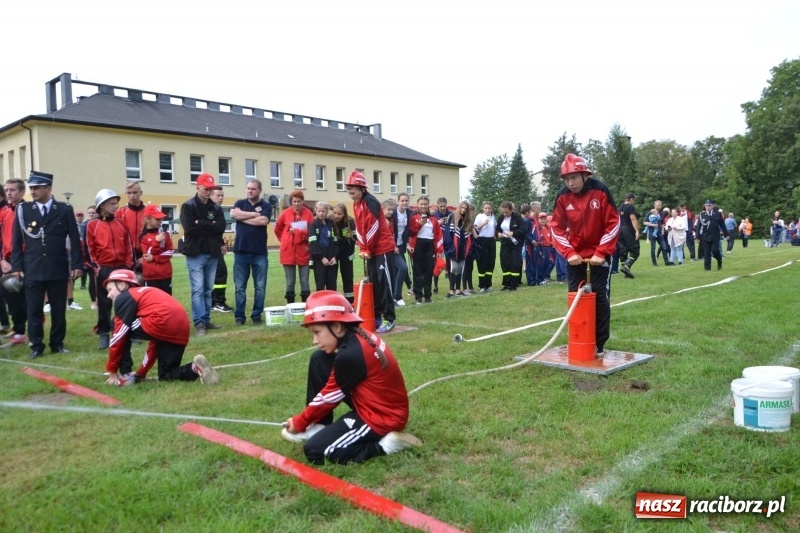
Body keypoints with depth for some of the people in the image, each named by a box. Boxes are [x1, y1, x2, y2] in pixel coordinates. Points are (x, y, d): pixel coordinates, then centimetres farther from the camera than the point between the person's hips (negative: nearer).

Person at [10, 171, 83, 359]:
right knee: (34, 311, 5)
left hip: (58, 270, 0)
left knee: (58, 310, 8)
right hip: (32, 270, 1)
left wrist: (77, 265, -4)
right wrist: (16, 266, 0)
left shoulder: (64, 210, 1)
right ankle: (36, 346, 15)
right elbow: (17, 241, 6)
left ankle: (57, 343, 20)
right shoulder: (23, 210, 3)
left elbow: (75, 239, 1)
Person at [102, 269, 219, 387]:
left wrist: (112, 371, 18)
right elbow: (155, 341, 36)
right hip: (181, 331, 8)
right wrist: (141, 373, 41)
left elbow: (118, 336, 9)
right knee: (166, 376, 23)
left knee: (121, 329, 17)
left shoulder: (124, 297, 12)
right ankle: (195, 368, -2)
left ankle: (125, 375, 13)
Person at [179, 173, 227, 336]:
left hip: (212, 254, 5)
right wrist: (209, 226, -10)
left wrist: (201, 223, -12)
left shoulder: (216, 208, 10)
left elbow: (221, 227, -5)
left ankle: (206, 320, 18)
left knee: (208, 290, 10)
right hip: (195, 254, -5)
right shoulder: (188, 206, -3)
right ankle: (199, 323, -4)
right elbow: (189, 228, -17)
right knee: (198, 289, -6)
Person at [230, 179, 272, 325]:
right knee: (240, 287, 4)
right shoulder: (240, 203, 11)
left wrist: (243, 217, -6)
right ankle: (239, 316, 12)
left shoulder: (266, 206, 4)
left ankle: (257, 315, 13)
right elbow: (233, 214, -11)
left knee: (260, 287, 3)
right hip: (241, 251, 1)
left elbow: (263, 221, -15)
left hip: (260, 253, -1)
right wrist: (254, 214, -9)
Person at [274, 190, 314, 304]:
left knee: (304, 281, 6)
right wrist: (285, 241, 9)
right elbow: (277, 229, 13)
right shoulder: (285, 213, -1)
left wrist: (297, 232, -13)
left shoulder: (308, 213, -3)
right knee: (290, 282, 7)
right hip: (288, 252, 1)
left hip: (303, 252, 0)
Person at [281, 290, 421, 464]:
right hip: (373, 405, 9)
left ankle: (385, 444, -7)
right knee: (318, 360, 3)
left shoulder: (350, 354, -27)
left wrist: (300, 421, 4)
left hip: (382, 416, -9)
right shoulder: (358, 338, -1)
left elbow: (330, 396, -12)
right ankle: (317, 427, 12)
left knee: (315, 451, -8)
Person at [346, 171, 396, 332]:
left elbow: (373, 227, -19)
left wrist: (368, 249, -10)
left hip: (383, 248, -9)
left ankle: (389, 319, -3)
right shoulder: (356, 204, 12)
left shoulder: (370, 202, -16)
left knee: (384, 282, -7)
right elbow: (359, 228, 13)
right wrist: (363, 249, 3)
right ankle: (377, 316, 20)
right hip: (371, 250, 9)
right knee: (373, 283, 11)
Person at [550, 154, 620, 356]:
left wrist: (602, 253, -18)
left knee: (600, 298, -2)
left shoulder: (600, 191, -16)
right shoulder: (562, 196, -9)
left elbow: (613, 223, -13)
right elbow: (557, 228, -4)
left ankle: (599, 345, 7)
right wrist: (569, 253, -16)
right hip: (575, 253, 3)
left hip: (599, 253, -2)